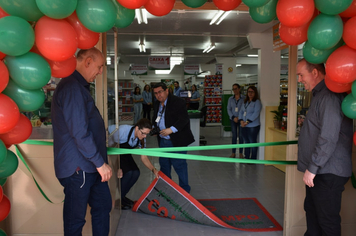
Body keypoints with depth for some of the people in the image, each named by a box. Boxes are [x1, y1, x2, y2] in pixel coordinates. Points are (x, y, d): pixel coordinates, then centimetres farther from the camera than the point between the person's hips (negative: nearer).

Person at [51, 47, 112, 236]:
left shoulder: (79, 86, 15)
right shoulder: (72, 87, -20)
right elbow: (79, 132, -25)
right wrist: (100, 162, -18)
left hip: (89, 165, 10)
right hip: (78, 168, -10)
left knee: (103, 205, 19)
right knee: (75, 219, 7)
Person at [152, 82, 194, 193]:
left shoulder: (178, 102, -12)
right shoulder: (156, 105, 12)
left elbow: (184, 119, -19)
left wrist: (171, 129, -27)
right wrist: (154, 128, 3)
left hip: (176, 141, -7)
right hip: (163, 141, 8)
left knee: (179, 165, -1)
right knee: (164, 165, 17)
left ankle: (184, 190, 16)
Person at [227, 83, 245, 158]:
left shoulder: (244, 98, -3)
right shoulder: (230, 99, 7)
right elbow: (229, 109, 4)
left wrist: (240, 118, -13)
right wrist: (233, 117, -9)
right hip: (233, 119, 2)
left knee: (241, 136, 2)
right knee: (234, 136, 5)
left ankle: (241, 153, 11)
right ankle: (233, 152, 12)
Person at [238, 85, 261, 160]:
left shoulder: (257, 102, -5)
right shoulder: (245, 102, 16)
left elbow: (256, 113, -15)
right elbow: (241, 112, 12)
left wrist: (247, 122, -19)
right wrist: (241, 121, -4)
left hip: (253, 126, -6)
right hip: (243, 126, 6)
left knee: (252, 142, 0)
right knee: (246, 142, 13)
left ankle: (253, 159, 10)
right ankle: (246, 157, 23)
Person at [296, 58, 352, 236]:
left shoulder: (329, 96, -20)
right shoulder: (320, 94, 13)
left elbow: (328, 138, -27)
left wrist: (312, 168, -21)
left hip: (328, 173, -10)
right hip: (317, 170, 10)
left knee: (327, 221, 3)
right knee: (311, 210, 21)